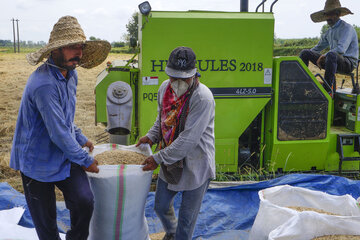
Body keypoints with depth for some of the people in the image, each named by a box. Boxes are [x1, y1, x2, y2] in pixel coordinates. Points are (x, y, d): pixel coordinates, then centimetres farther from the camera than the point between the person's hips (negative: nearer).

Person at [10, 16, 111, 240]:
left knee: (85, 201, -7)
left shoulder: (71, 74, 2)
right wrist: (85, 160, -14)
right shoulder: (43, 84, -29)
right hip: (39, 161, -7)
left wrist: (81, 139, 19)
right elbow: (59, 133, -26)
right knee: (45, 219, 8)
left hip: (66, 156, 7)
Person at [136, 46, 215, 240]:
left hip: (195, 164, -7)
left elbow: (188, 139, -27)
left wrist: (158, 158, -23)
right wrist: (151, 136, -1)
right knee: (161, 206, 22)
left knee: (187, 216, 8)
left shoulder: (202, 98, -25)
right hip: (170, 160, 7)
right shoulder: (165, 88, -2)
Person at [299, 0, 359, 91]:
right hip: (334, 60, 8)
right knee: (305, 52, 1)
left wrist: (323, 56, -20)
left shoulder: (346, 28, -10)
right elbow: (318, 48, 29)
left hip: (348, 63, -8)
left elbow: (341, 49, -25)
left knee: (331, 55, -43)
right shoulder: (329, 31, 16)